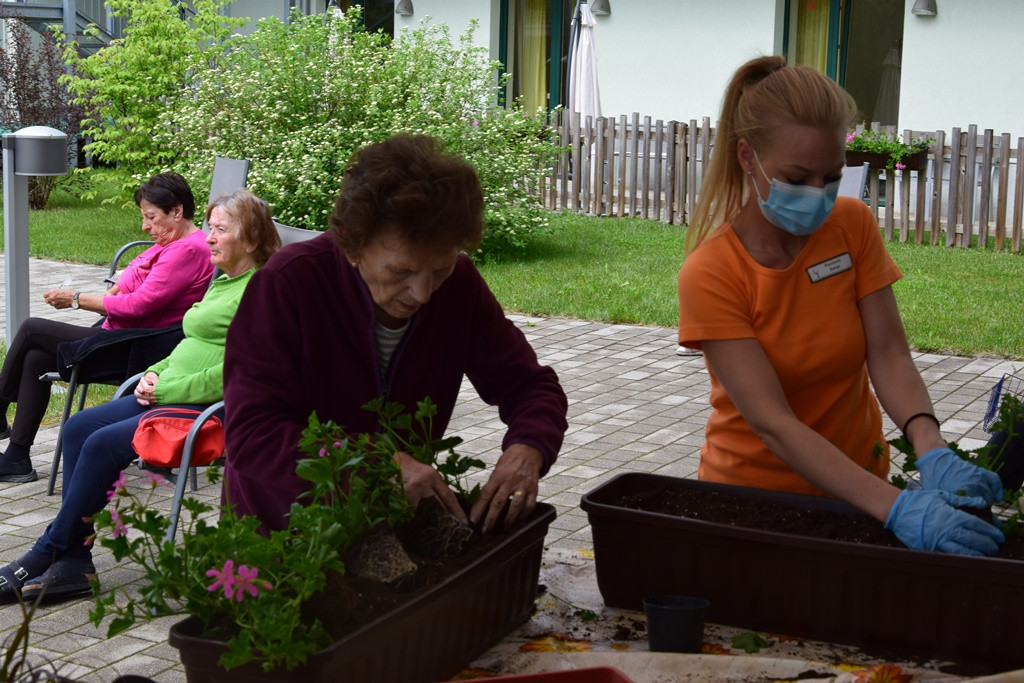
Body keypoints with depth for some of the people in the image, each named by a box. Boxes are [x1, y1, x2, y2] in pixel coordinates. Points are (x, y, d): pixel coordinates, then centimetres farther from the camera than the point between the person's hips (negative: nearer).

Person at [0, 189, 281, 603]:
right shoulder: (222, 282, 20)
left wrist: (165, 390, -16)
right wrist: (155, 374, 7)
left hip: (206, 409, -10)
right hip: (168, 395, 10)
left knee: (103, 444, -21)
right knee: (78, 428, -5)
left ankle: (47, 554, -7)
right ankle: (73, 563, -8)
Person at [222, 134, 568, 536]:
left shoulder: (458, 284, -7)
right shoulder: (287, 285, -21)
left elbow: (530, 385, 0)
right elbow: (250, 434, -26)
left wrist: (526, 450, -23)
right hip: (279, 529, -3)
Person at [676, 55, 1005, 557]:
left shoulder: (853, 226, -5)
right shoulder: (710, 275, -18)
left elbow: (888, 354, -9)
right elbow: (772, 423, -25)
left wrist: (931, 451, -29)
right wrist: (896, 508, -35)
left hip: (856, 484, 3)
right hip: (752, 487, -2)